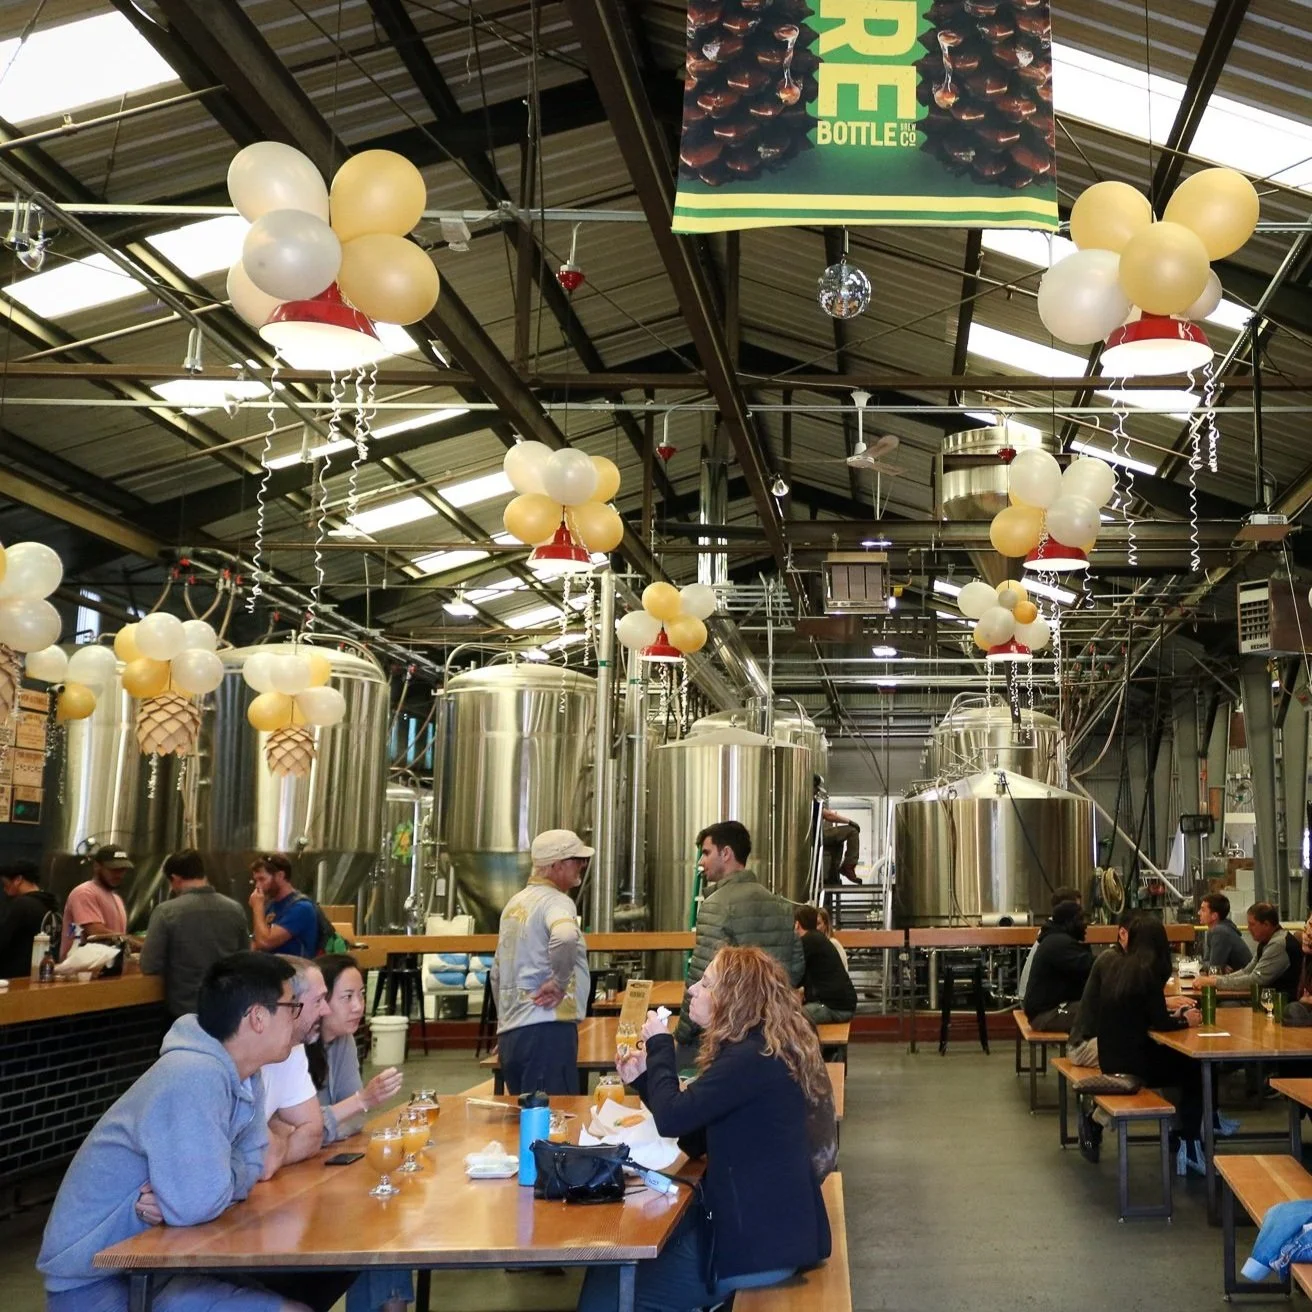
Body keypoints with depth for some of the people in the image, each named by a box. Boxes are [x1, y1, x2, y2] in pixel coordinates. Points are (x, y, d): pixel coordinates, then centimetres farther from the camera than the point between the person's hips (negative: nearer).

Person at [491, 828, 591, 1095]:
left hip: (510, 1032, 9)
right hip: (546, 1028, -9)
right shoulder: (555, 901, -9)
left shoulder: (516, 903, 18)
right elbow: (565, 937, -32)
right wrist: (559, 982, -18)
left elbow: (497, 973, 25)